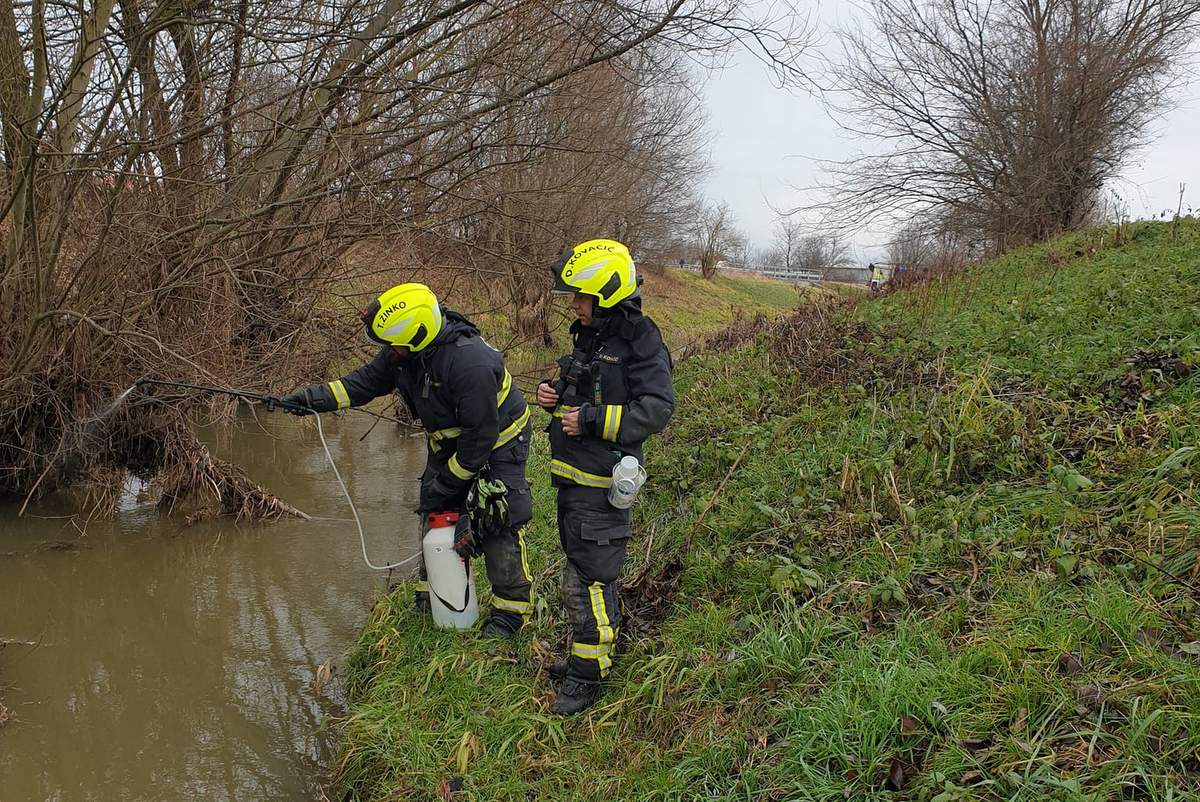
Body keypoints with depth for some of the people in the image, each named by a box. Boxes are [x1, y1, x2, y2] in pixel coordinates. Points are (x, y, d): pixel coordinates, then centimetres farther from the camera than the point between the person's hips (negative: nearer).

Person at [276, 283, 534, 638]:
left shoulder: (471, 364, -38)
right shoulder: (403, 353, -13)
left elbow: (481, 437, -31)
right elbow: (364, 382, 1)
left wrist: (447, 482, -20)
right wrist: (309, 399, -8)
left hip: (496, 446, -8)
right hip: (450, 444, 8)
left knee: (498, 525, -10)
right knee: (434, 515, 12)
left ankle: (509, 611, 5)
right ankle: (432, 600, 28)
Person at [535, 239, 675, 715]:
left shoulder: (640, 342, -15)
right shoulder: (588, 335, 12)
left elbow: (658, 408, -20)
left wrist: (593, 421, -23)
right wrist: (552, 394, 4)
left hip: (601, 481, -9)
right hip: (571, 475, 9)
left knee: (588, 579, -4)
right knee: (582, 569, 20)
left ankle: (587, 676, 6)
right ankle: (591, 651, 35)